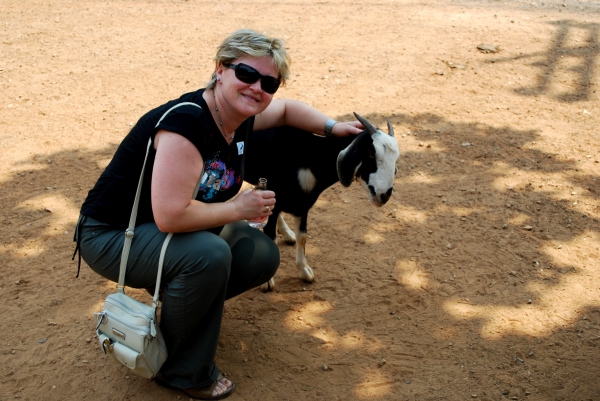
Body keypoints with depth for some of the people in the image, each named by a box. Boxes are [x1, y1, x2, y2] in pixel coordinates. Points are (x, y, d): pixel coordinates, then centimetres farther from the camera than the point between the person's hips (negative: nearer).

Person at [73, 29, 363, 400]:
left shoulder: (240, 116, -4)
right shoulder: (185, 123, -31)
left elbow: (287, 108, 18)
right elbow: (171, 216, -37)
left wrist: (332, 127, 4)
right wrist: (239, 207, -24)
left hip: (172, 229, 9)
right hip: (111, 236, -8)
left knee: (263, 255, -2)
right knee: (209, 254, -34)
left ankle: (180, 300, 18)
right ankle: (182, 371, -11)